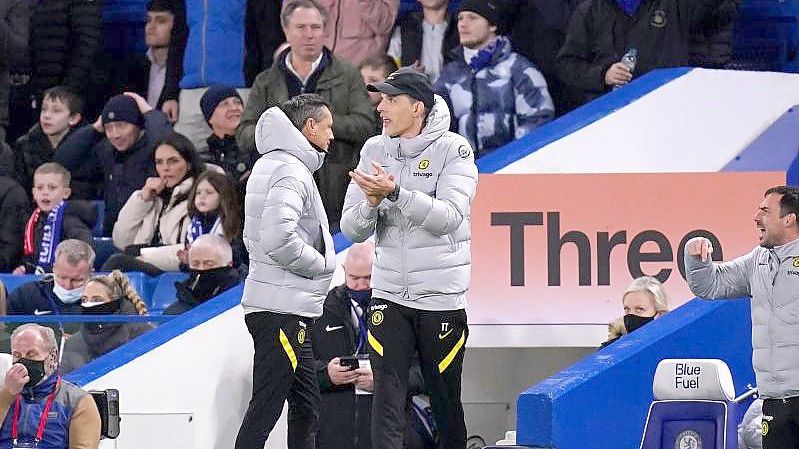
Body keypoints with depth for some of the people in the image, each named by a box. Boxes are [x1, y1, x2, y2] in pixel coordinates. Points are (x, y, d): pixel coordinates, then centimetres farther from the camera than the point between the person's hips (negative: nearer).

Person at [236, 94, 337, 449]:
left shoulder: (269, 165, 18)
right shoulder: (291, 171, -15)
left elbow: (255, 237, 22)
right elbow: (278, 238, -28)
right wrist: (324, 264, -12)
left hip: (288, 309, 11)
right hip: (282, 310, -11)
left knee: (306, 408, 14)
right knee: (265, 408, -10)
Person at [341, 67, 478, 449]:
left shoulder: (453, 149, -6)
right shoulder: (374, 151, 6)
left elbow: (448, 217, -20)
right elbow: (352, 230, 5)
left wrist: (395, 193, -29)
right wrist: (371, 203, -16)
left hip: (442, 299, -3)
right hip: (389, 295, 3)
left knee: (446, 403, 7)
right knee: (387, 397, -7)